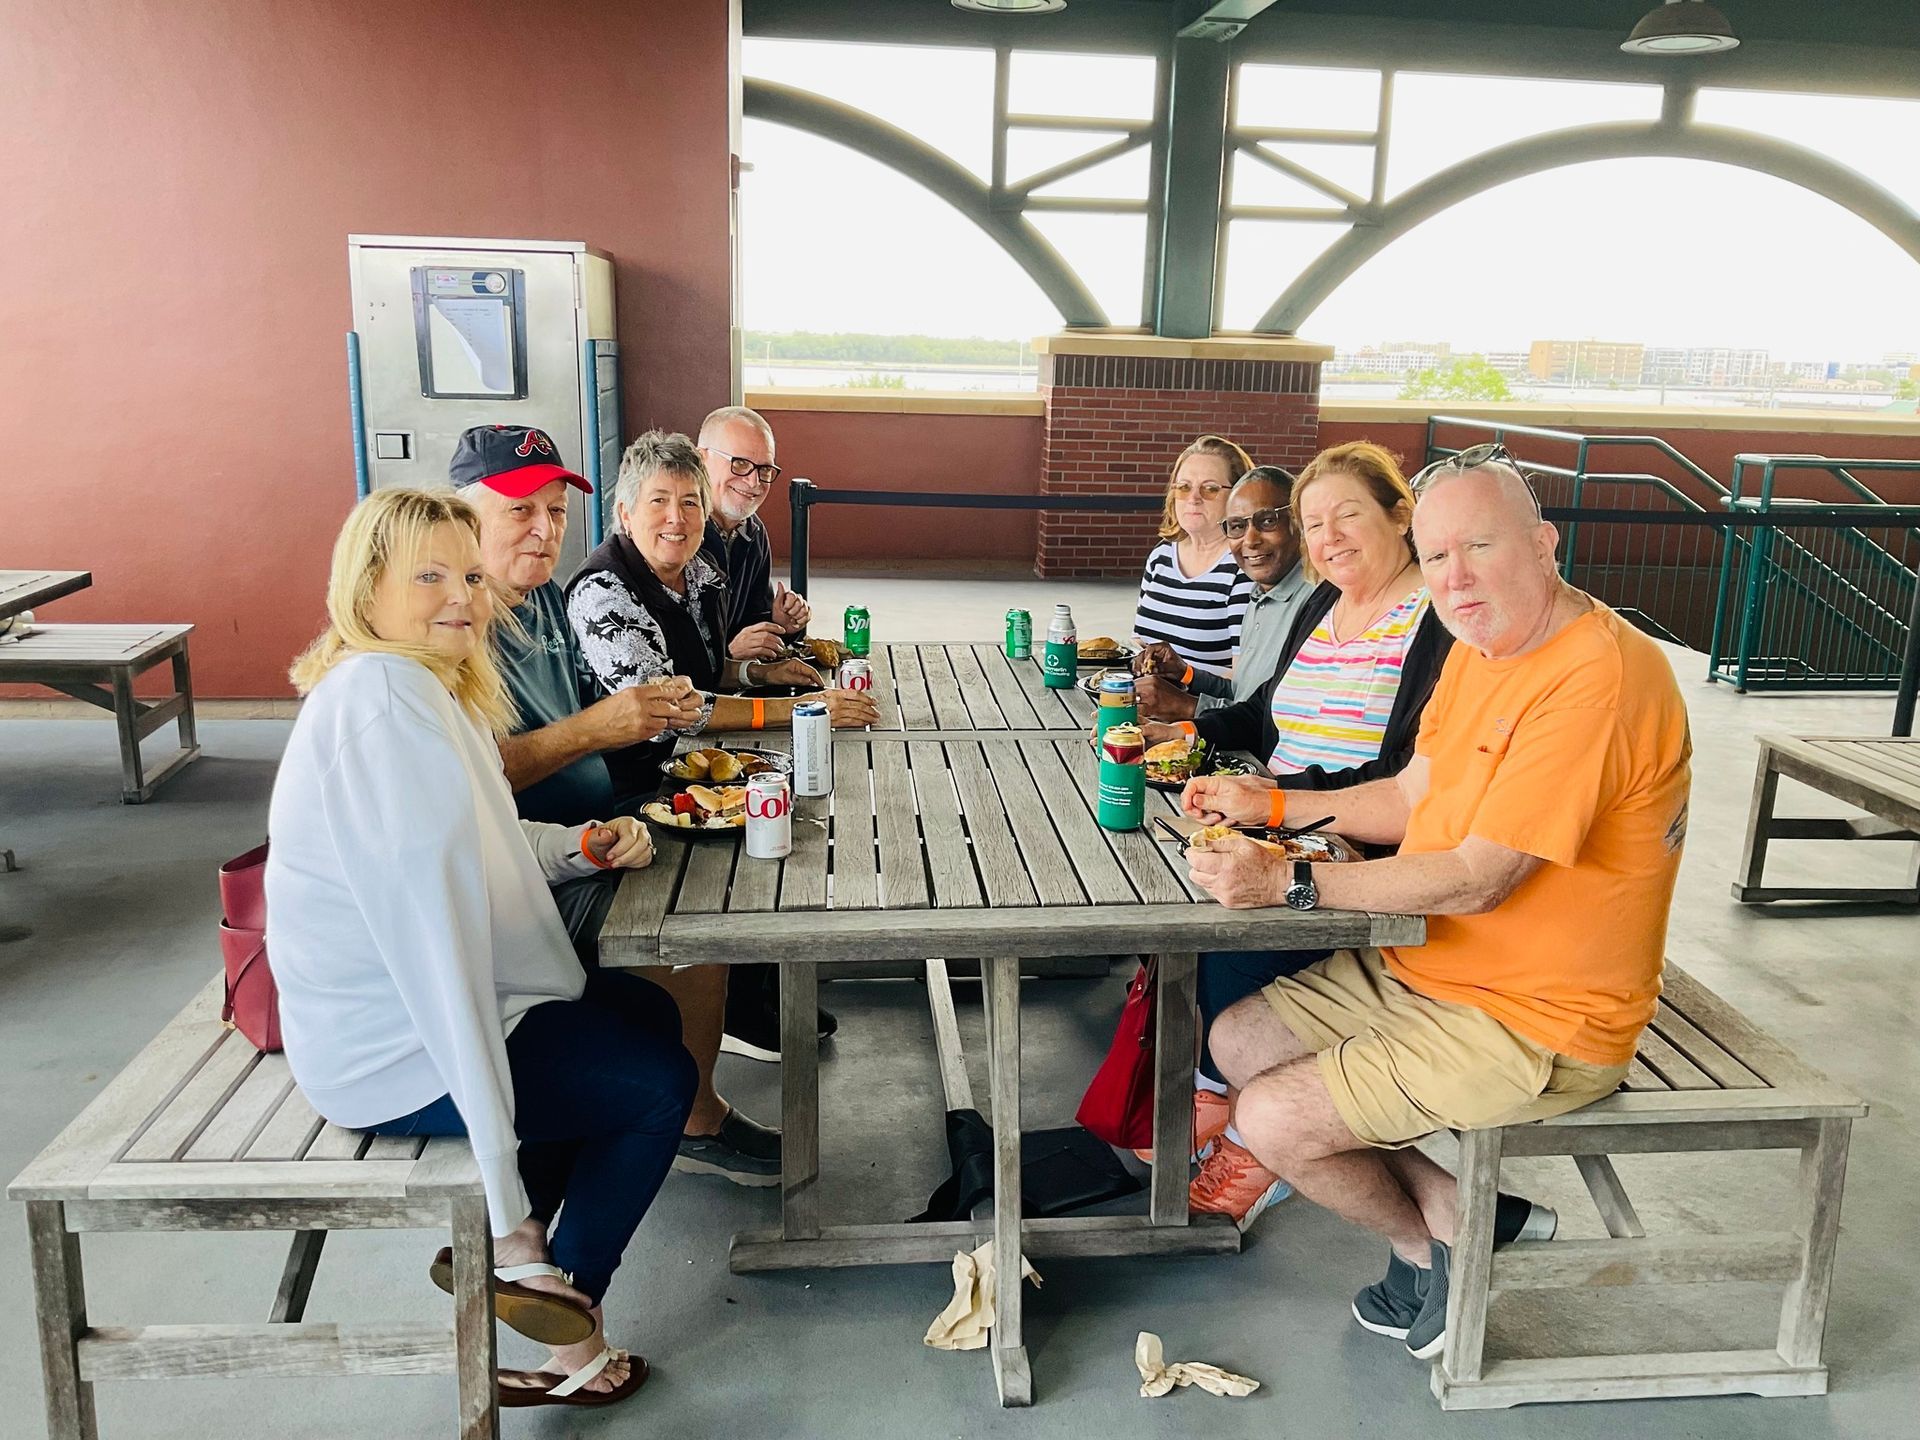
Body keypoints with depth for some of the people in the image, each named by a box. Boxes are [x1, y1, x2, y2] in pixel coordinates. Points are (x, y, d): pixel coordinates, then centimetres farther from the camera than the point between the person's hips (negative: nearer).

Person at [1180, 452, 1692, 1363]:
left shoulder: (1596, 679, -26)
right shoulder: (1481, 645, 5)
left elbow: (1477, 879, -28)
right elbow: (1413, 799, 13)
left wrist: (1289, 882, -28)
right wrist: (1271, 804, 4)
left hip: (1533, 1018, -10)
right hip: (1424, 965, 10)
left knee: (1271, 1121, -14)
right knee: (1237, 1043, 8)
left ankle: (1434, 1246, 17)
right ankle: (1454, 1207, 13)